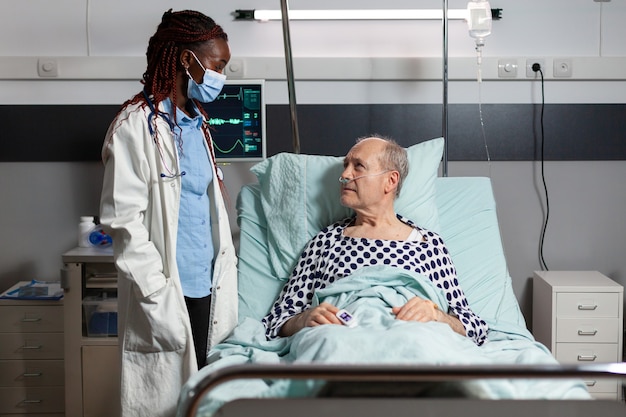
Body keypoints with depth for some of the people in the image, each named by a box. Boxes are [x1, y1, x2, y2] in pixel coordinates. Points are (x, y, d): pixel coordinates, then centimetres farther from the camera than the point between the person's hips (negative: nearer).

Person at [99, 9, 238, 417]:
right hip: (166, 293, -7)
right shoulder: (137, 126, -11)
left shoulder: (197, 123, 14)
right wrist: (159, 297, -17)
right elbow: (123, 221, -15)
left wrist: (225, 273, 12)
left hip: (206, 287, 7)